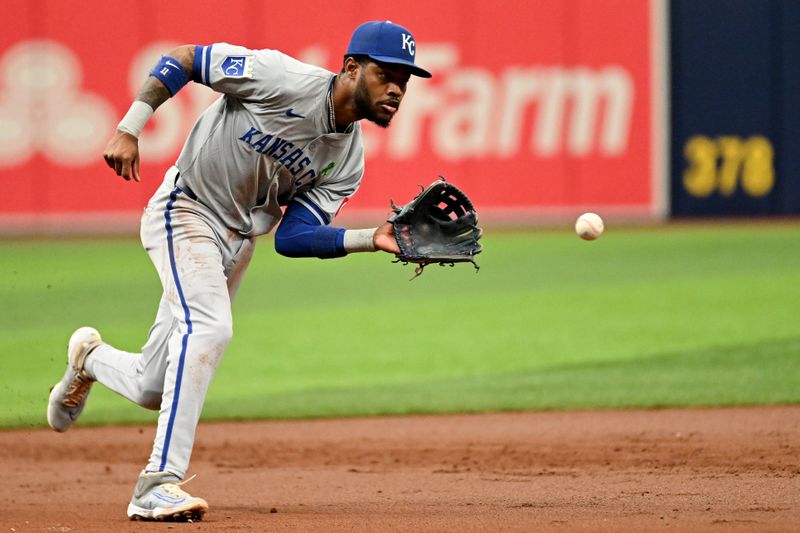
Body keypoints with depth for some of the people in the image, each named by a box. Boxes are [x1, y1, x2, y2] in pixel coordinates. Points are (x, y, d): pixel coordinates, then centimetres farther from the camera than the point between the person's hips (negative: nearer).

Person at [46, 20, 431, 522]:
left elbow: (293, 236, -6)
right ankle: (160, 482, -31)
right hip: (185, 212, -7)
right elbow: (185, 57, -15)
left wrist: (372, 239, -19)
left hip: (238, 243, 7)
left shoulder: (348, 161, -2)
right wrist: (129, 130, -22)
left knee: (155, 390, 8)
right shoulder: (287, 80, -21)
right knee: (209, 326, -31)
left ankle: (91, 358, 43)